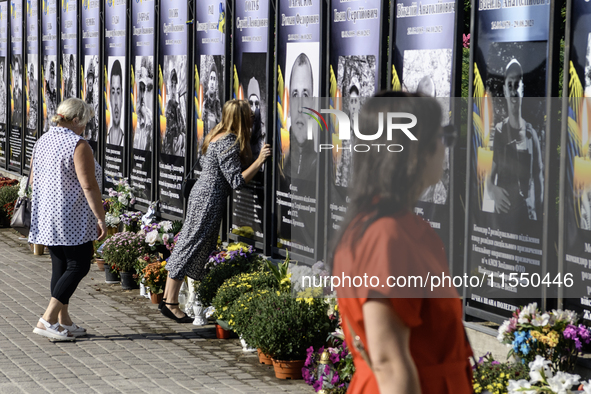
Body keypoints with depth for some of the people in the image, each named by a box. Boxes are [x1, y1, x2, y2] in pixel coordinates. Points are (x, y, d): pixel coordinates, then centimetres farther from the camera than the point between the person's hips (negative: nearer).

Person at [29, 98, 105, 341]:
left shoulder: (42, 141, 9)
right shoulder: (78, 145, -15)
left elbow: (33, 181, 15)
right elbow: (89, 186, -19)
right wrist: (100, 218, -14)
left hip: (46, 217, 8)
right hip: (72, 220, -8)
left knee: (60, 266, 13)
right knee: (79, 266, -1)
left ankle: (64, 322, 16)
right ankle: (47, 320, -8)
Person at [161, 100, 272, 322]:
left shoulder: (217, 136, 12)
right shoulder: (229, 143, -19)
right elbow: (237, 181, -20)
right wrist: (259, 161, -25)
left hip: (200, 193, 10)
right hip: (210, 198, -10)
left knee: (187, 245, 14)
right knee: (193, 247, -6)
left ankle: (168, 298, 21)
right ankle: (171, 304, -2)